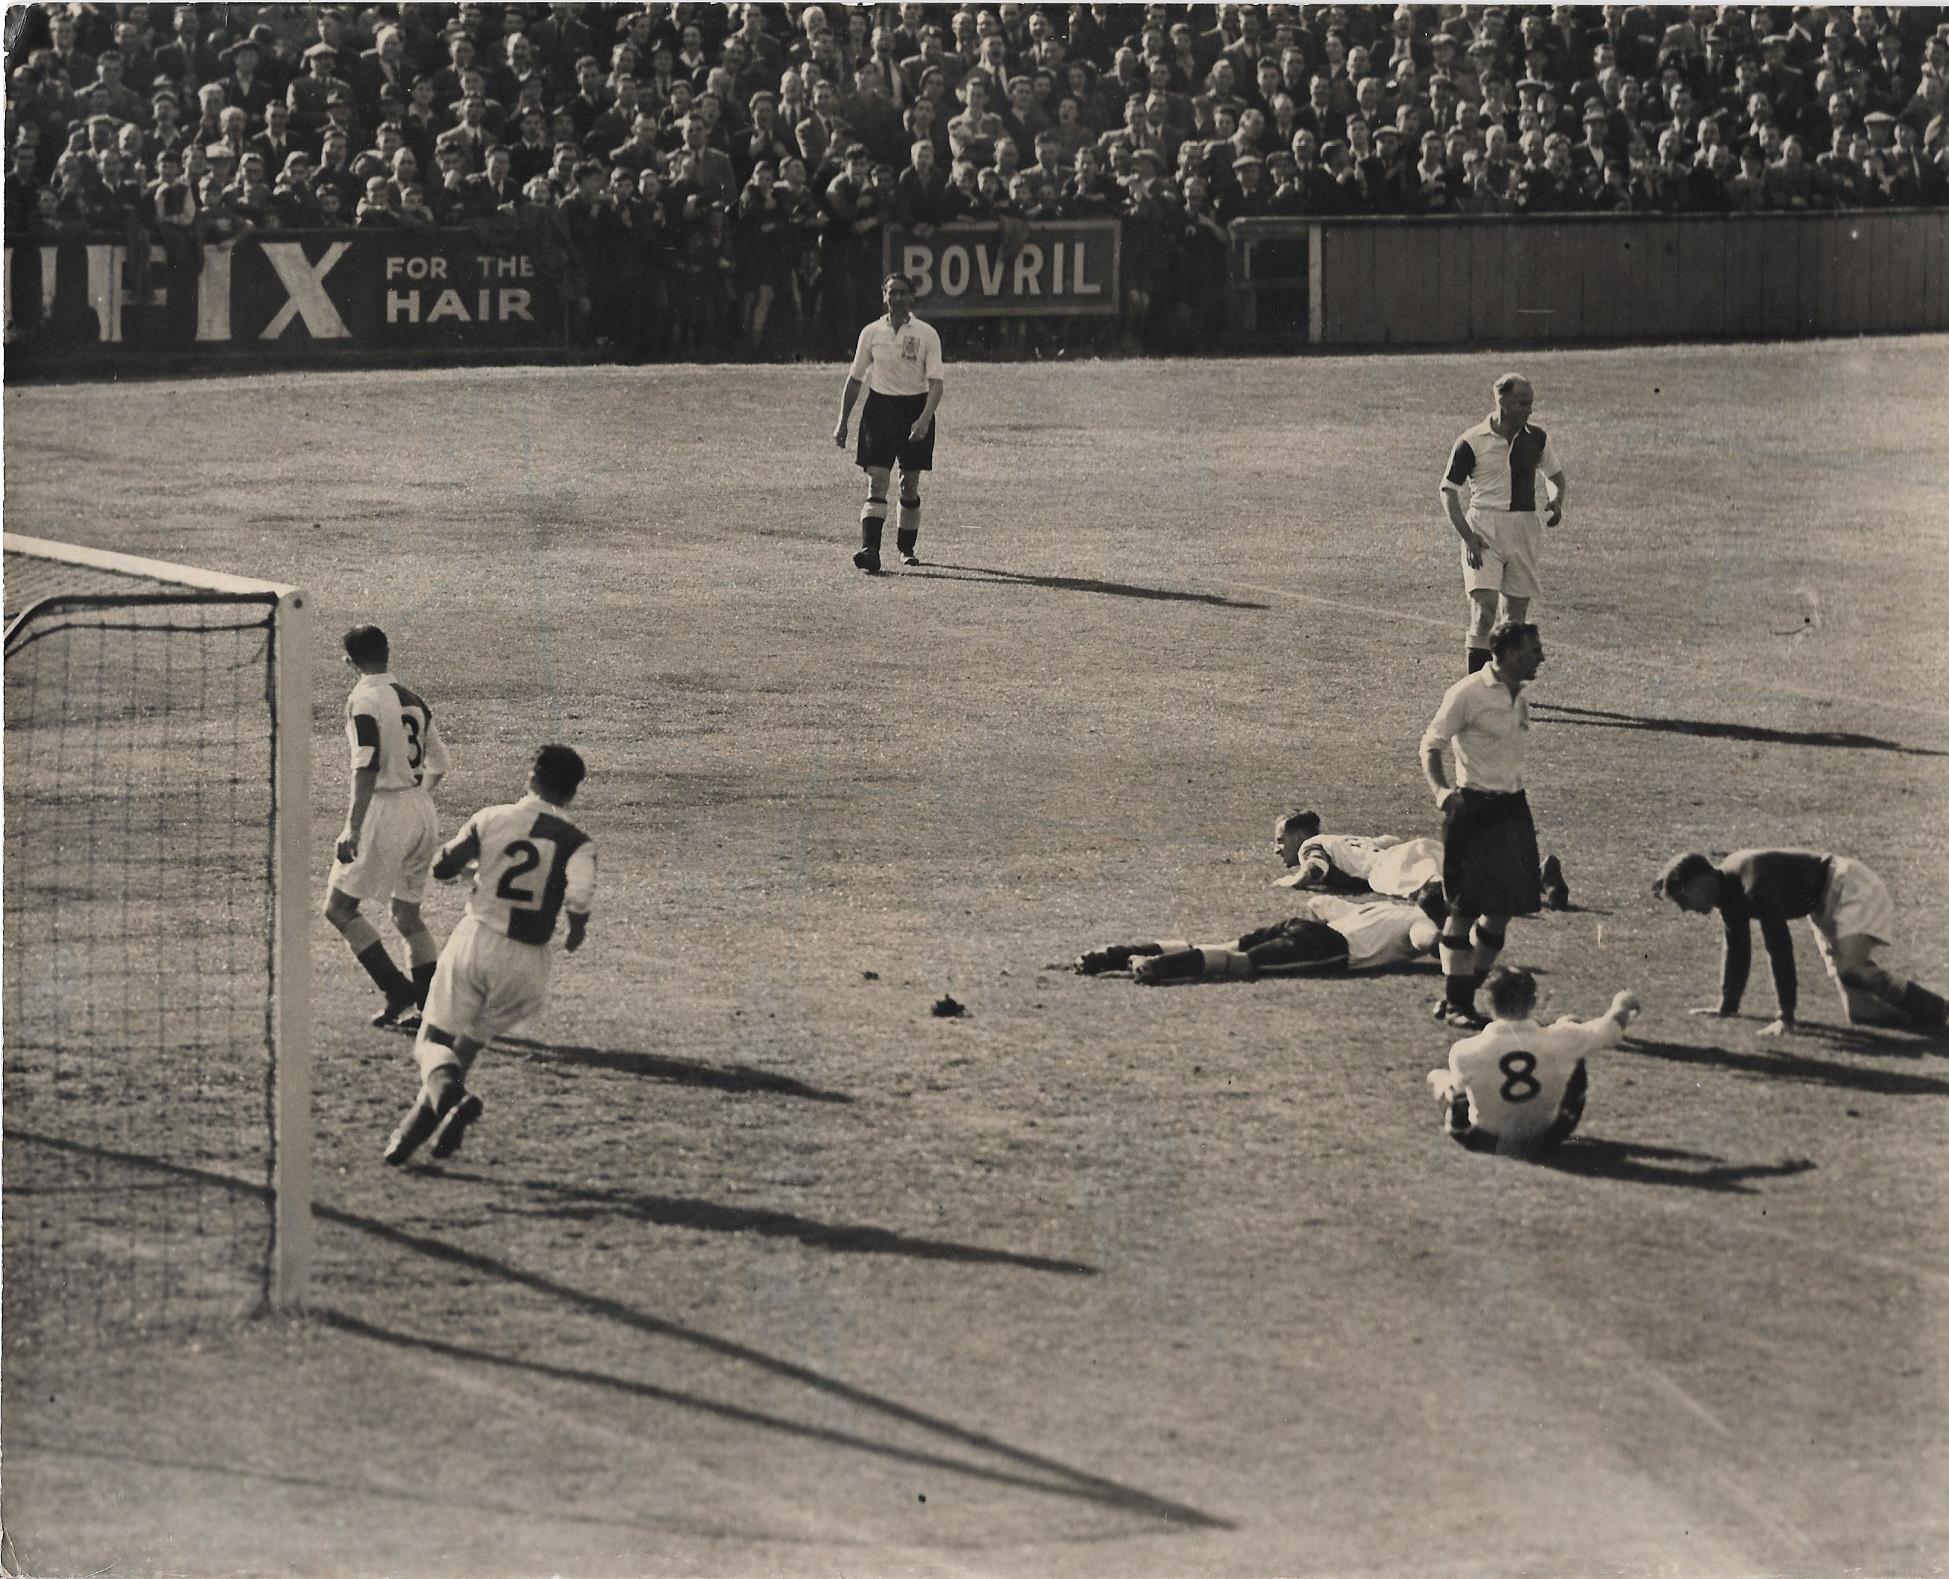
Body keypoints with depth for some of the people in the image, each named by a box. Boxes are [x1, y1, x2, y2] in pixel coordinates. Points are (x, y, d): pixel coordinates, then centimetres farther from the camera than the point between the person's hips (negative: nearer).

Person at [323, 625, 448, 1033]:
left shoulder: (364, 699, -11)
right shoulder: (413, 700, 11)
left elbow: (367, 767, -20)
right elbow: (438, 763, 17)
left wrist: (354, 829, -22)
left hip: (386, 814, -8)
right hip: (424, 814, 8)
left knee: (339, 907, 0)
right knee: (408, 915, 16)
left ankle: (398, 992, -8)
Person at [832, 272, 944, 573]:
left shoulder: (926, 334, -3)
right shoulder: (871, 333, 3)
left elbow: (936, 383, -8)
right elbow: (855, 379, 10)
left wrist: (924, 419, -22)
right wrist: (842, 422, 7)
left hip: (915, 408, 0)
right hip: (879, 407, 0)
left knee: (910, 486, 8)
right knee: (876, 483, -12)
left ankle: (907, 547, 27)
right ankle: (870, 551, -23)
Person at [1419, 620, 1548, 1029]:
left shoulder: (1518, 697, 11)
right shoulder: (1468, 693, -12)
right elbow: (1431, 744, -10)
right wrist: (1440, 790, -26)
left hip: (1511, 807, 7)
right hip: (1474, 807, -7)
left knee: (1501, 910, 6)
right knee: (1465, 908, -4)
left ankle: (1466, 995, 16)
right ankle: (1454, 1003, 3)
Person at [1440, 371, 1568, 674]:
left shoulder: (1535, 439, 7)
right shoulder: (1472, 442, -6)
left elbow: (1555, 474, 24)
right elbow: (1448, 491, -3)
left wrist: (1556, 503, 1)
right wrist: (1468, 537, -12)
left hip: (1523, 532, 4)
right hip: (1483, 531, -4)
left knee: (1516, 614, 7)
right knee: (1483, 610, -15)